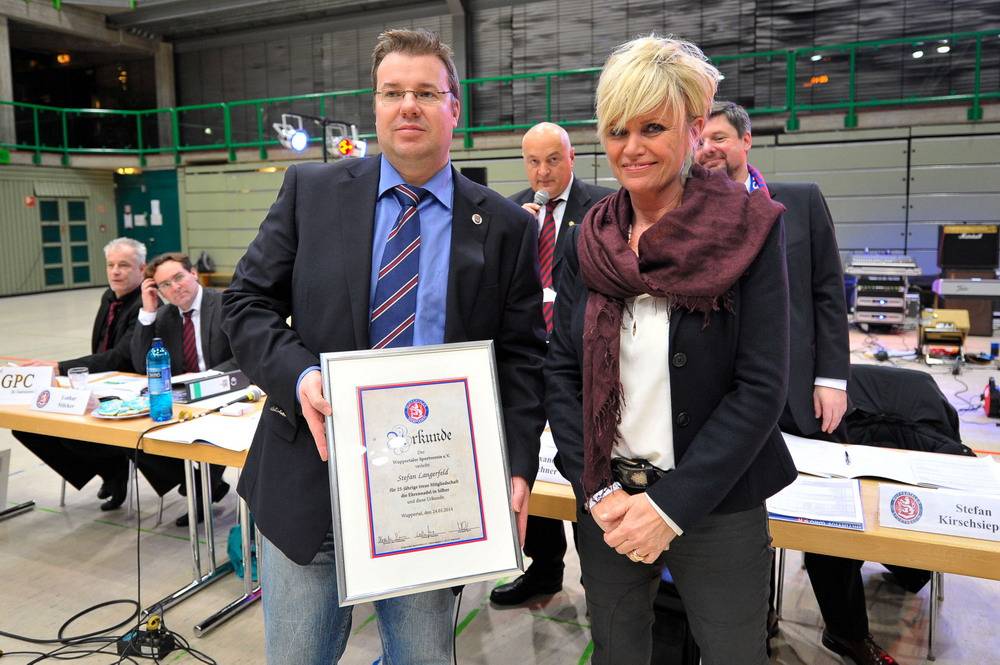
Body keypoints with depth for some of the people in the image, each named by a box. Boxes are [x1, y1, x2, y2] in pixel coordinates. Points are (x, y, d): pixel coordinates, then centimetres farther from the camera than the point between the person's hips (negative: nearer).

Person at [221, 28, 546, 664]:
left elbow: (522, 357, 1)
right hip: (310, 477, 1)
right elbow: (248, 302, 2)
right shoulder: (311, 191, 1)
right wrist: (298, 374, -16)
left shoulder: (506, 227, 0)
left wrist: (518, 469, -8)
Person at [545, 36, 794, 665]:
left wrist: (671, 505, -16)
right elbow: (562, 371, 2)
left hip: (717, 505, -3)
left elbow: (762, 387, -13)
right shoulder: (590, 240, 1)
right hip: (606, 501, 3)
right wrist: (599, 491, -8)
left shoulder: (750, 229, -9)